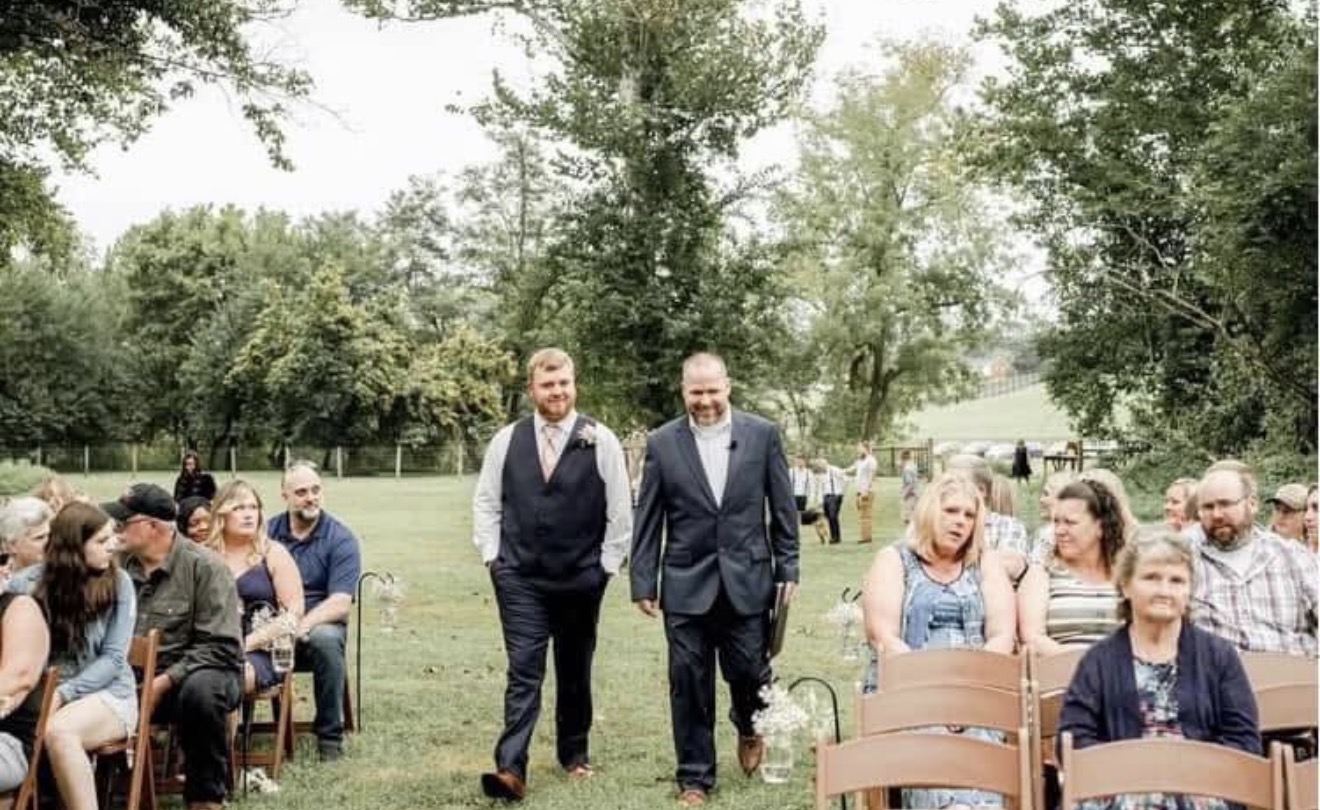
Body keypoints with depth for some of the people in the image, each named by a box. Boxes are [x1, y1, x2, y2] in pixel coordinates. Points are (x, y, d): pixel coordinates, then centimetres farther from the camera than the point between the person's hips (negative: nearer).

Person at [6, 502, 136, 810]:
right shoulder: (25, 584, 3)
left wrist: (62, 694, -18)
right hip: (40, 694, 2)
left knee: (58, 731, -34)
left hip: (107, 693, -2)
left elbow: (113, 658, -6)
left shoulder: (118, 583, -2)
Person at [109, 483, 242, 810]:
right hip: (134, 678, 4)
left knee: (200, 690, -37)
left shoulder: (204, 567, -9)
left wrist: (165, 681, -21)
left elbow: (220, 646, -14)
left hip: (195, 672, -4)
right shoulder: (122, 566, 8)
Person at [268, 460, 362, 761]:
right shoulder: (268, 532, 8)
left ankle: (330, 736, -18)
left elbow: (341, 603, -10)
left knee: (325, 639, -36)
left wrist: (302, 625, -27)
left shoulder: (341, 539, -1)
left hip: (320, 622, -1)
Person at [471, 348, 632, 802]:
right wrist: (492, 555, 3)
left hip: (580, 579, 0)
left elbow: (620, 511, -1)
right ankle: (511, 769, -11)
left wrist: (607, 566, -1)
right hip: (519, 579, 0)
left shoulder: (601, 441, -5)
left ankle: (574, 753, 30)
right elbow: (485, 502, 9)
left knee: (575, 672, 13)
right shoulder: (507, 440, 1)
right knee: (523, 671, -7)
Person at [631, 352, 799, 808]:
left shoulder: (763, 434, 1)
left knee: (749, 671, 5)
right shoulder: (662, 443, 0)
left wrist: (787, 567, 2)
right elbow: (648, 520, 2)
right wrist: (643, 582, -1)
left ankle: (748, 727, 39)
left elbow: (782, 508, 5)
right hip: (687, 583, 0)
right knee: (689, 684, 4)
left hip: (747, 581, 0)